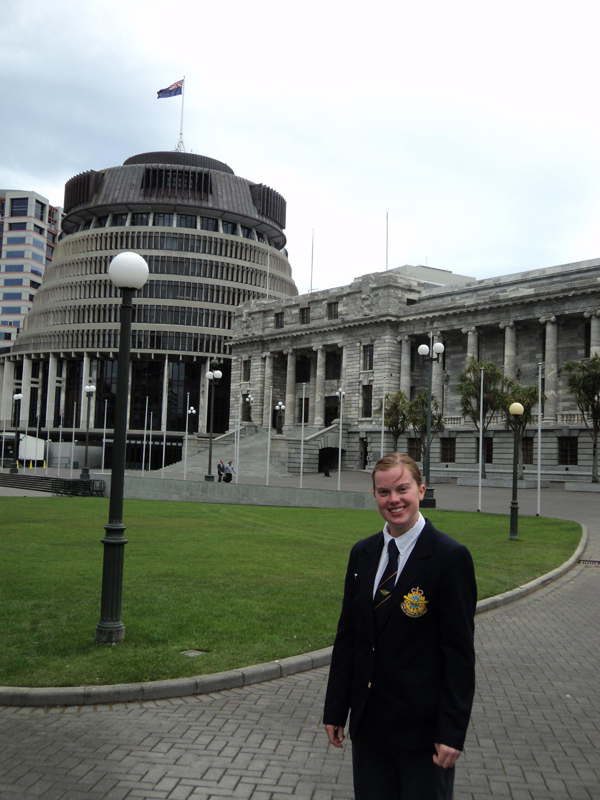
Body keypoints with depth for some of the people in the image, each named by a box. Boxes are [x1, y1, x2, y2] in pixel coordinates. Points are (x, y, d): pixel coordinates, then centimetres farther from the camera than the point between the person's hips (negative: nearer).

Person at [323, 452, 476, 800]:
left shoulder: (450, 557, -12)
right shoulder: (362, 553, 6)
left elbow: (460, 651, -13)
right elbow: (347, 637, 10)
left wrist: (452, 732, -14)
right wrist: (336, 709, 9)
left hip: (422, 726, -5)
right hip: (368, 724, 5)